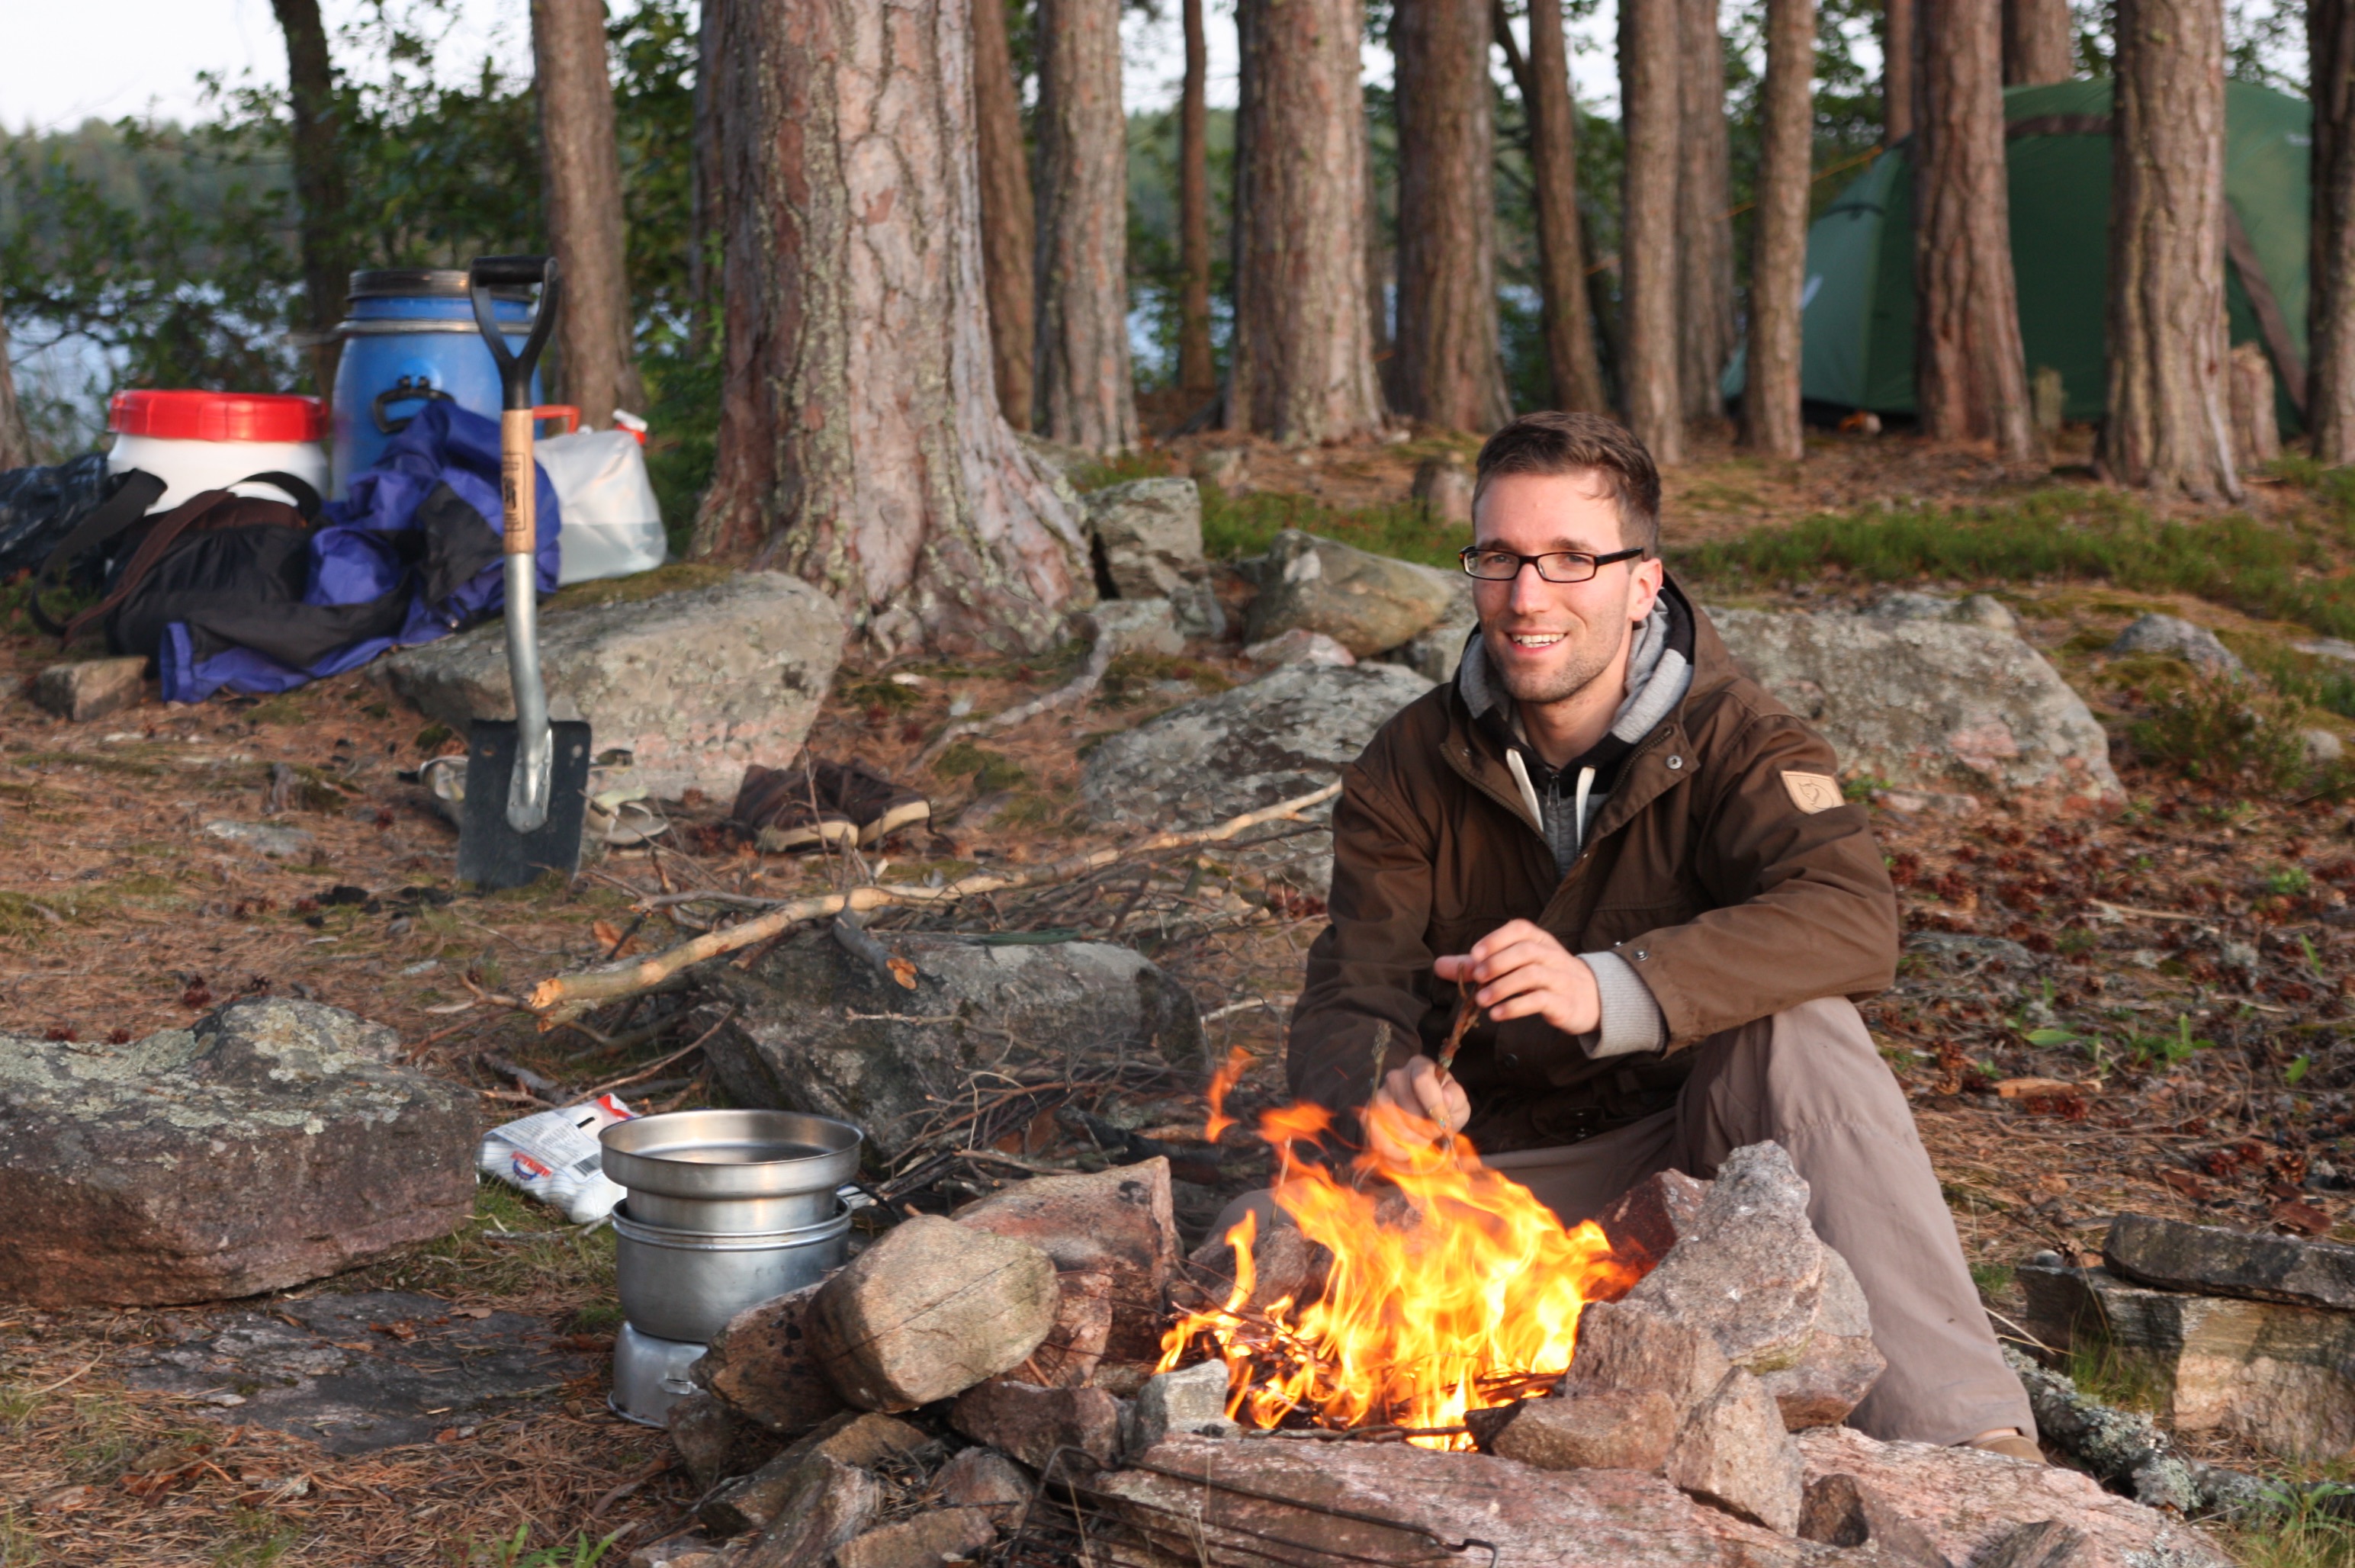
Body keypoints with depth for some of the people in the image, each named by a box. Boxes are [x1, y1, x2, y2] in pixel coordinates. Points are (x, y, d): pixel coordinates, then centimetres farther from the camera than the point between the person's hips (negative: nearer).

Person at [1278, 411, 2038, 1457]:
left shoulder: (1734, 742, -10)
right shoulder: (1409, 771, -1)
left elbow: (1852, 920, -30)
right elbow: (1349, 999, -8)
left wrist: (1607, 991, -45)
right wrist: (1380, 1087, -35)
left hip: (1699, 1154, -2)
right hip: (1504, 1175, 2)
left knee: (1799, 1028, -33)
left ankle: (1963, 1434, -37)